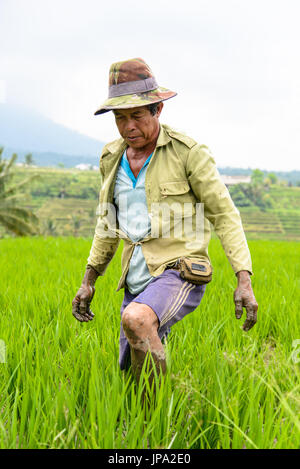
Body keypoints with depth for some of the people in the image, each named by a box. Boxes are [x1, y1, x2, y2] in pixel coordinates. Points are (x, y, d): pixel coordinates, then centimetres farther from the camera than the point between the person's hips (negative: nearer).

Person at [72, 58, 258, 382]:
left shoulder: (188, 153, -9)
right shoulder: (112, 158, 8)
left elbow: (224, 215, -7)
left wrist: (244, 280, -16)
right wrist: (88, 280, 18)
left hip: (179, 274, -6)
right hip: (137, 283, 6)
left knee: (136, 320, -36)